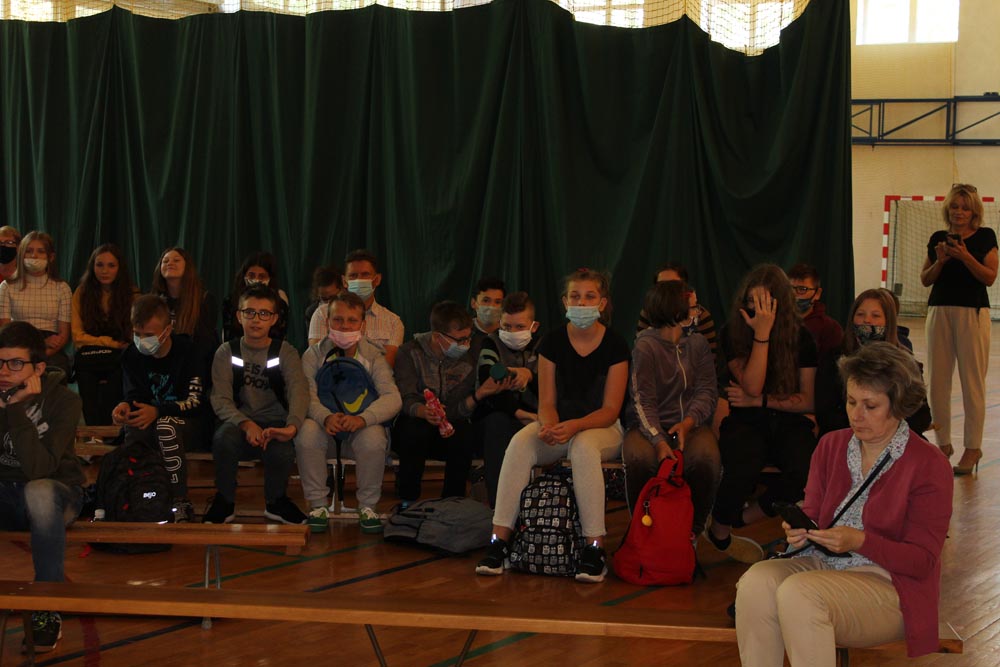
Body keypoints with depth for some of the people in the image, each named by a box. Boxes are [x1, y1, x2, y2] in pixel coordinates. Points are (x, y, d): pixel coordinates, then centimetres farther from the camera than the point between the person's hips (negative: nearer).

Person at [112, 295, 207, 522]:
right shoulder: (131, 355, -1)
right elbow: (133, 395, 2)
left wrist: (157, 411, -29)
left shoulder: (186, 350, -11)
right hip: (148, 423, 3)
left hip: (186, 422, -3)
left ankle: (180, 504, -34)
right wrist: (125, 406, -24)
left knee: (166, 424, -39)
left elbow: (196, 401, -15)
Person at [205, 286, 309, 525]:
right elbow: (220, 399, -8)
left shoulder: (285, 352, 2)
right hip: (238, 422, 0)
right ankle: (224, 501, -8)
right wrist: (247, 424, -28)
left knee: (282, 450, -34)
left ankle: (276, 501, 1)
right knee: (224, 438, -35)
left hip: (275, 422, 0)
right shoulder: (227, 352, 3)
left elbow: (299, 391, -16)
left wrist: (292, 426, -38)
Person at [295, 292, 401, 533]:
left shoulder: (373, 357, 0)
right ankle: (318, 505, -16)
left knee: (374, 438, -34)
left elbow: (392, 398, -15)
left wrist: (362, 418, -35)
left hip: (362, 426, 0)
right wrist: (326, 417, -37)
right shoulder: (314, 355, 1)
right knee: (306, 432, -33)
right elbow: (307, 395, -14)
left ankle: (368, 507, -12)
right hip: (326, 427, 0)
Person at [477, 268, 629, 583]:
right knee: (521, 443, -30)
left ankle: (595, 548, -38)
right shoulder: (552, 342, 2)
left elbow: (610, 410, -9)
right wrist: (549, 426, -22)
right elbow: (547, 402, 1)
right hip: (560, 426, 3)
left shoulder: (615, 345, -6)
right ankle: (499, 540, -32)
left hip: (602, 429, -3)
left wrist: (574, 426, -27)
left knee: (583, 445, -39)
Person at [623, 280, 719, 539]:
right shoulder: (645, 347, -4)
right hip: (650, 426, -3)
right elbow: (643, 401, -11)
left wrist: (688, 422, -18)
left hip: (690, 424, 3)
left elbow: (707, 391, 3)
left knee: (705, 459, -32)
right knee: (638, 459, -36)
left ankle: (692, 530, -10)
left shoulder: (698, 343, 11)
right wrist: (659, 441, -27)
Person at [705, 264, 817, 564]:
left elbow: (806, 401, 4)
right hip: (746, 423, -2)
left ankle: (740, 518, -9)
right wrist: (762, 333, -17)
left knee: (807, 468, -32)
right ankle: (720, 530, -6)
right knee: (744, 469, -36)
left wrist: (759, 401, -8)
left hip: (787, 422, 2)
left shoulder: (801, 337, 4)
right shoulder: (733, 334, -1)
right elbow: (752, 386, -15)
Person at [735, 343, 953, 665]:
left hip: (891, 583, -5)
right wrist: (800, 532, -11)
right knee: (756, 582, -28)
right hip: (822, 564, 5)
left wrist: (860, 541, -22)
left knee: (797, 593, -34)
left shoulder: (929, 465, -4)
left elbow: (922, 559, -7)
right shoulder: (831, 445, 13)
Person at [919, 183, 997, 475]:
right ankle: (943, 443, 13)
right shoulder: (938, 238, 10)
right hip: (939, 311, 4)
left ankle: (973, 448, 1)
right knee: (937, 380, 3)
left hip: (972, 312, -4)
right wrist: (940, 261, -9)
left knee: (972, 382, -4)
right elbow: (925, 279, 9)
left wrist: (965, 256, -19)